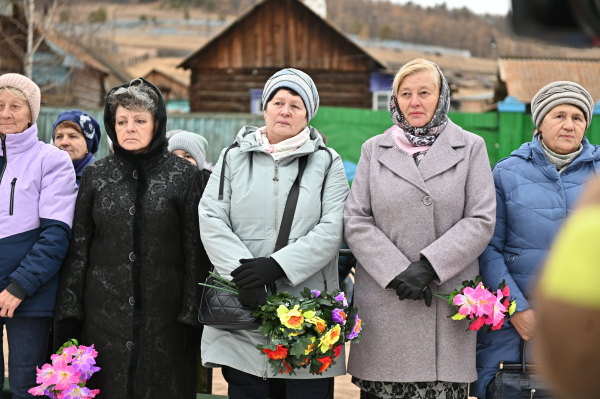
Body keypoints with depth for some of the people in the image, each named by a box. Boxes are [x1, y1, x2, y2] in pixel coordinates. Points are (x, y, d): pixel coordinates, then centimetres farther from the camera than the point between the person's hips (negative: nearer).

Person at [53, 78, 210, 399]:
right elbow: (77, 248, 6)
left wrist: (192, 313, -6)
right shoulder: (95, 176, 8)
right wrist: (68, 313, 1)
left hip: (163, 312, -2)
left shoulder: (185, 175, 1)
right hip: (104, 310, 2)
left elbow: (196, 250, -1)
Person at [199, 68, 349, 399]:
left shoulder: (327, 163, 9)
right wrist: (241, 271, -15)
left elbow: (332, 229, -4)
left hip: (308, 309, -1)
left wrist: (278, 265, -16)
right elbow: (211, 219, 1)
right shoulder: (234, 158, 13)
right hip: (243, 308, 1)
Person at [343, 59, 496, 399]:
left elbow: (481, 221, 0)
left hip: (447, 306, -1)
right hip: (384, 308, 1)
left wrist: (429, 265, -12)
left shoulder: (471, 148, 9)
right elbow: (355, 221, 4)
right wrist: (396, 272, -9)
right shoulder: (374, 150, 13)